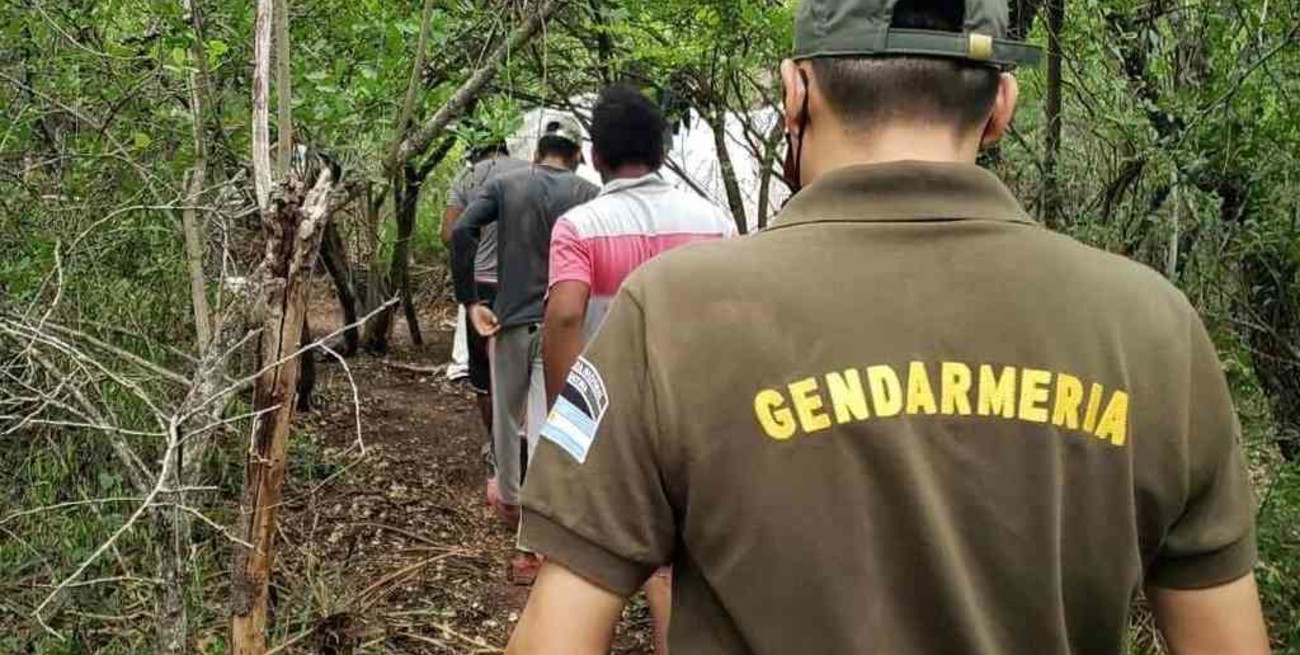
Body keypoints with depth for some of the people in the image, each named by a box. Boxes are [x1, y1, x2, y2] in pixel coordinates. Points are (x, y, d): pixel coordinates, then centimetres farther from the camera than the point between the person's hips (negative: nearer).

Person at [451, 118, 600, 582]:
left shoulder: (505, 186, 2)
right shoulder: (589, 195, -2)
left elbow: (461, 232, -11)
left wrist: (470, 301, -7)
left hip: (510, 320, 2)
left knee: (506, 418, 21)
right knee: (546, 426, -1)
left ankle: (508, 500, 43)